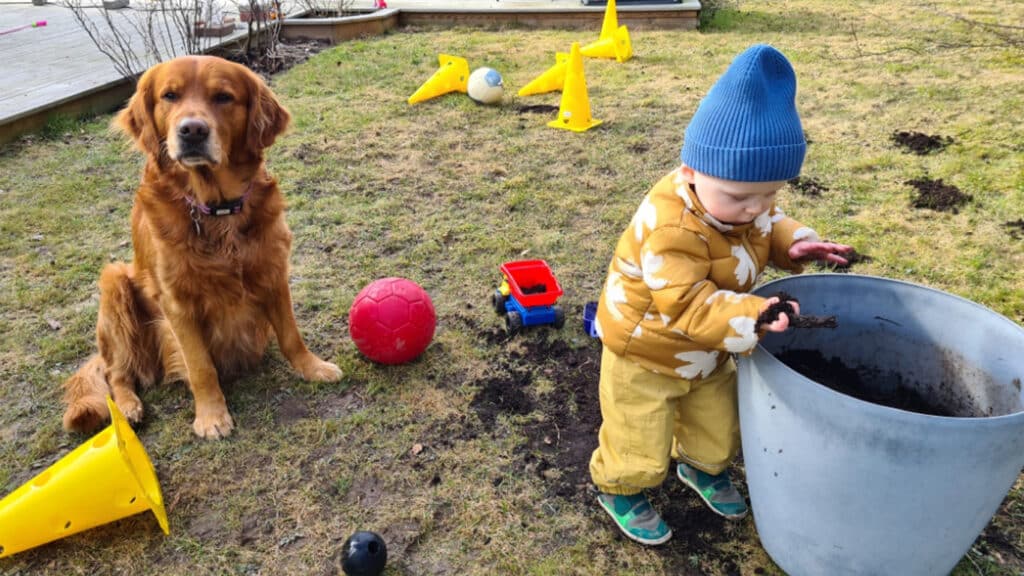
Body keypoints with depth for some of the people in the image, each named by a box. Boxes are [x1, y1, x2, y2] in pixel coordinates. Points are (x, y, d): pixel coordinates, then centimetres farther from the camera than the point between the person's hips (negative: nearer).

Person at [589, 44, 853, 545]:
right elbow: (688, 305, -41)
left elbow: (766, 225, 8)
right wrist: (754, 317, -54)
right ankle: (619, 488, 40)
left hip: (706, 350, 8)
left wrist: (793, 242, -14)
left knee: (717, 422, 27)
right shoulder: (671, 230, -39)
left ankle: (703, 467, 57)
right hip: (645, 352, -7)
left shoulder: (736, 200, -13)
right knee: (641, 440, 10)